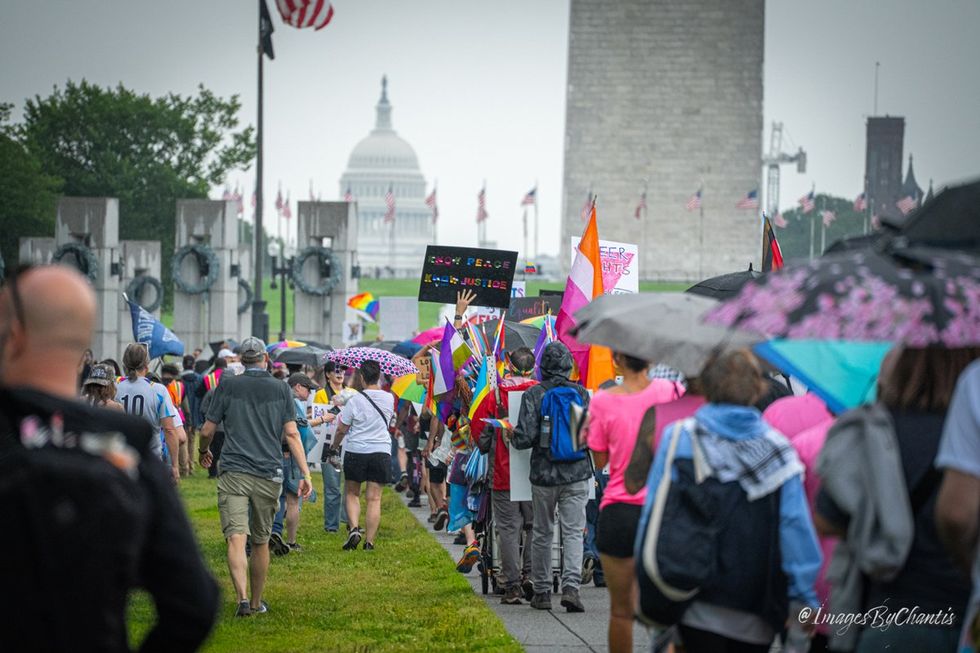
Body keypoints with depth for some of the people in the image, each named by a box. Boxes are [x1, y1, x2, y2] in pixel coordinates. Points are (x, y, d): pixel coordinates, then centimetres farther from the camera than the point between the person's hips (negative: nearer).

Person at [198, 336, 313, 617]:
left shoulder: (227, 386, 4)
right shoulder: (281, 389, 6)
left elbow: (207, 430, 7)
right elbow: (292, 434, -1)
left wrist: (204, 452, 28)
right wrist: (305, 473, -3)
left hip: (233, 472, -2)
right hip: (269, 476, 2)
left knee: (236, 538, -11)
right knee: (261, 541, 14)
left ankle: (242, 597, -29)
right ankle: (256, 602, 24)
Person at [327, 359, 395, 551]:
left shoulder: (355, 400, -10)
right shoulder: (389, 399, -1)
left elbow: (341, 429, -2)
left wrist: (335, 445, 15)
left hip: (356, 452, -2)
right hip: (382, 452, 2)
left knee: (352, 493, 15)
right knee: (374, 498, 3)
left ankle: (354, 528, -6)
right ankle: (369, 541, 0)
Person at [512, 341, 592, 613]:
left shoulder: (533, 395, -7)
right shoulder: (581, 393, -2)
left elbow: (525, 438, -13)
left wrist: (511, 435, 9)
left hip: (543, 475, 0)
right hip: (576, 473, 0)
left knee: (541, 533, 12)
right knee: (573, 532, 0)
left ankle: (541, 591, 18)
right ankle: (571, 585, -17)